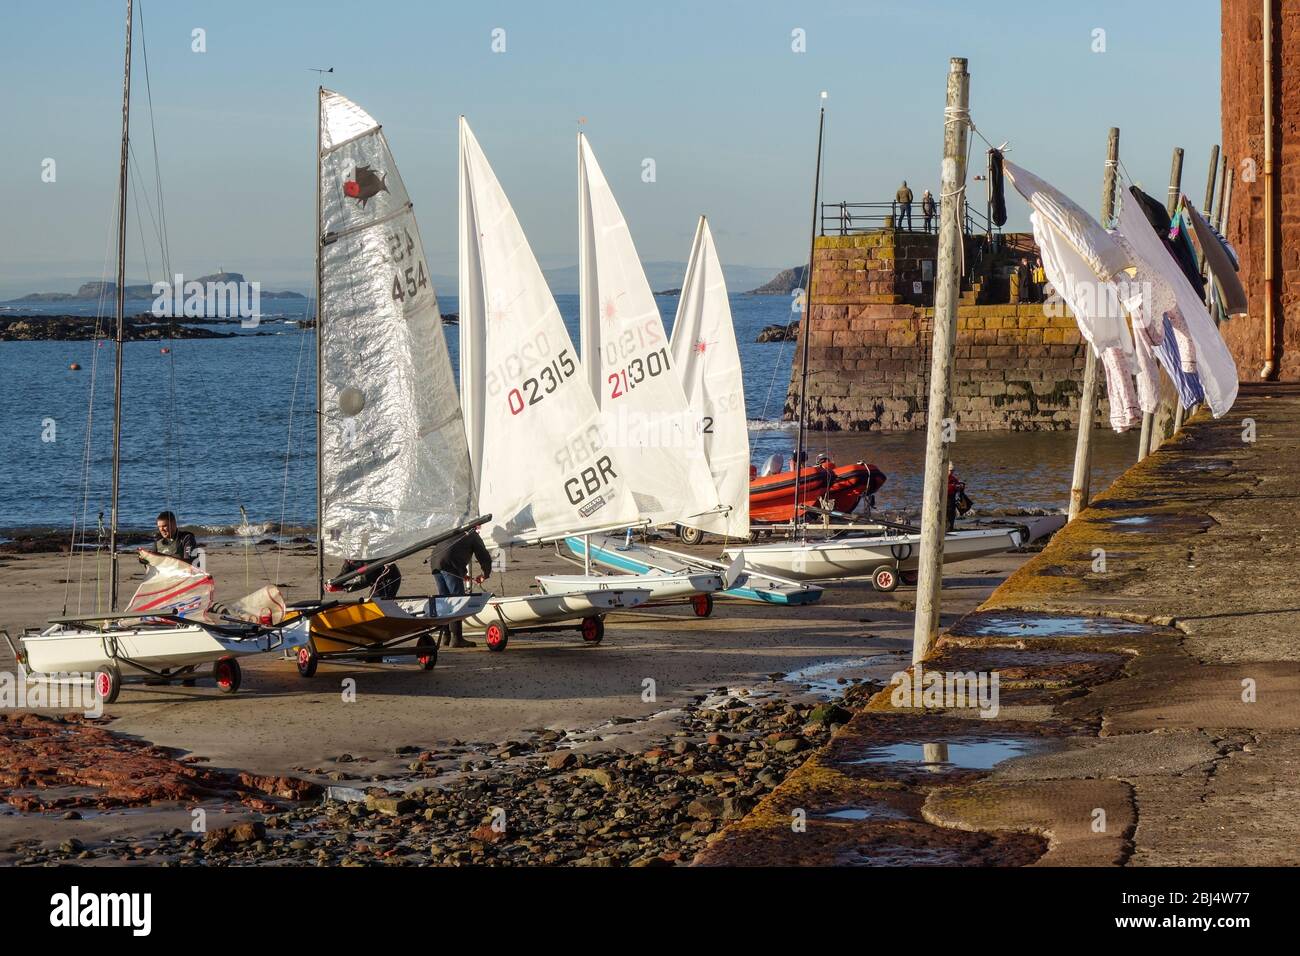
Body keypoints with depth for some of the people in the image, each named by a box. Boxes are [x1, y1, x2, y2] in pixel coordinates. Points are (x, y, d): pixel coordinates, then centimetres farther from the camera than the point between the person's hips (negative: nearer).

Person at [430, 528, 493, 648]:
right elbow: (485, 558, 12)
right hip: (449, 564, -7)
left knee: (445, 599, 15)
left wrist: (463, 573, 42)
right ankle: (456, 638, -10)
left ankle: (446, 636, 15)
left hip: (434, 561, 7)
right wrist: (484, 575, 29)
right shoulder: (473, 536, 13)